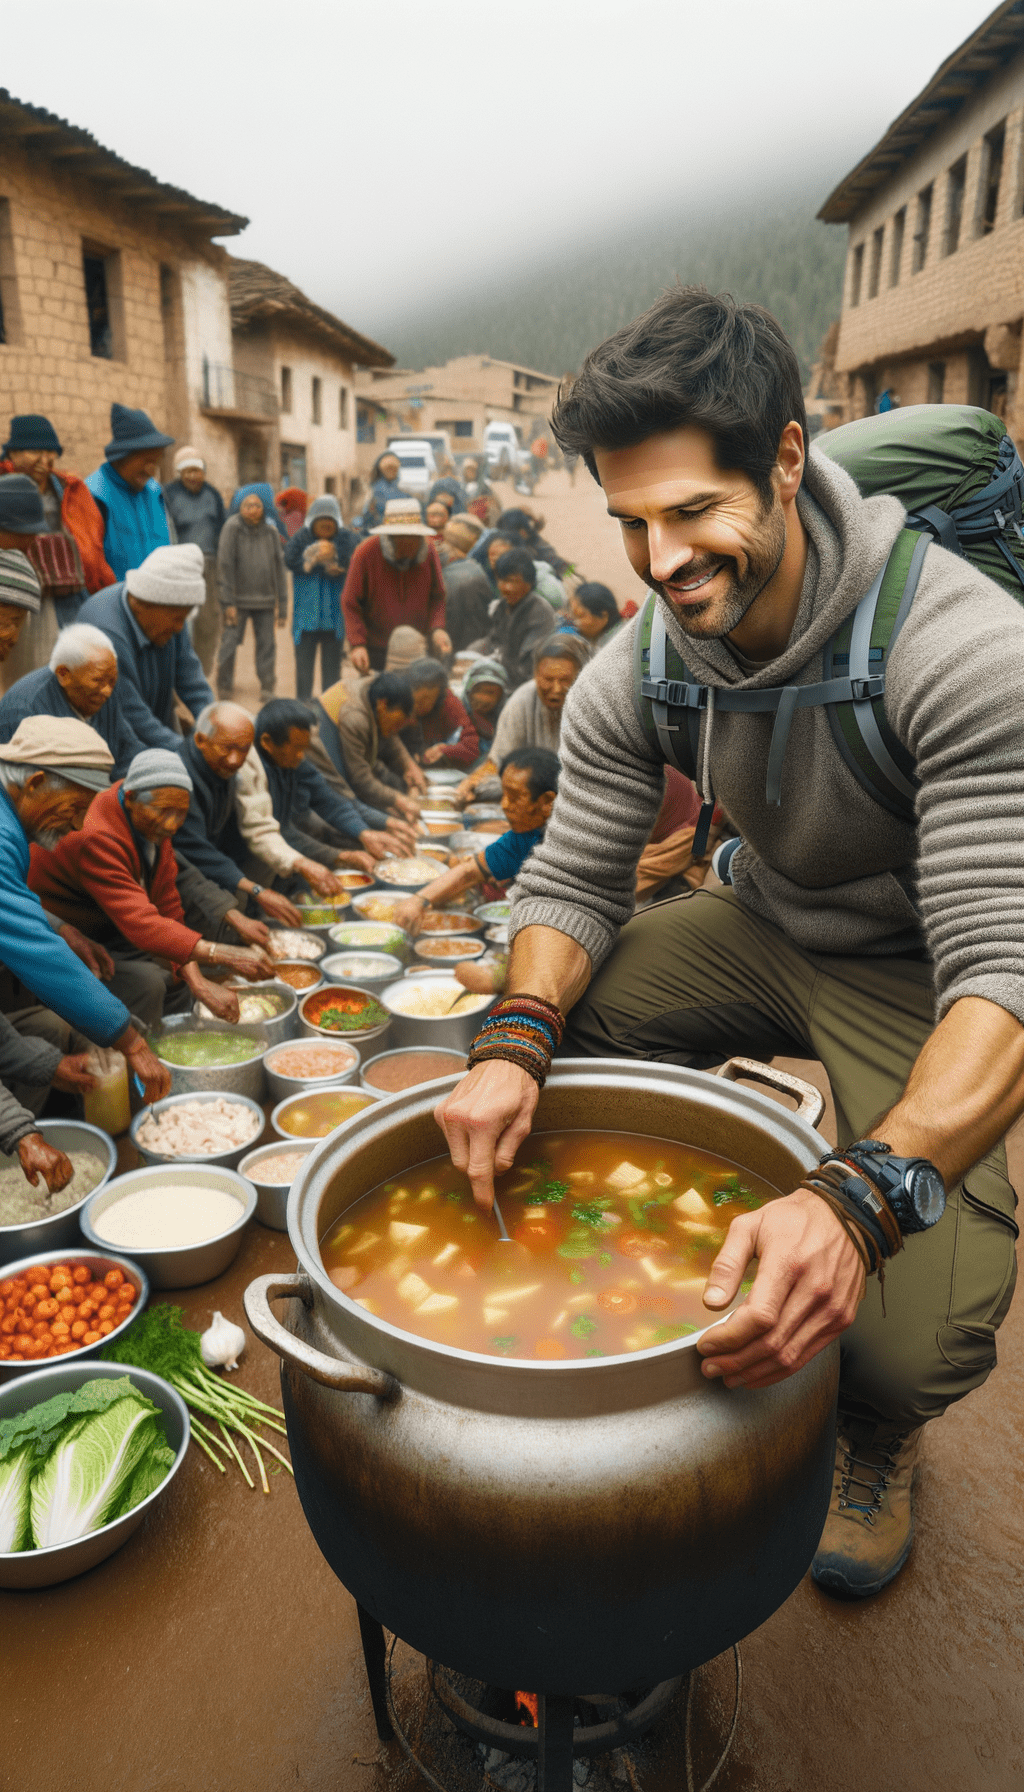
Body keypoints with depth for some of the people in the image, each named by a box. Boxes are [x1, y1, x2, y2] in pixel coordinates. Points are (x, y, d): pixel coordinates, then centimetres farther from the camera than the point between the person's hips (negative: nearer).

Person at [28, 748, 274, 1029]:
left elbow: (168, 908, -6)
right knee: (144, 982, -27)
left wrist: (198, 983, -16)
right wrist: (225, 956, -50)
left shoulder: (154, 823, -5)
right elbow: (142, 924, -42)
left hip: (105, 931, 9)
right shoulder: (96, 838, -33)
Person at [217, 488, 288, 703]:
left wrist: (283, 605, 4)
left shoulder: (271, 531, 4)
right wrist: (229, 602, -11)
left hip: (265, 600, 3)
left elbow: (279, 568, 7)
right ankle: (224, 688, 12)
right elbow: (225, 566, -7)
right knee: (229, 643, -2)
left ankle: (267, 687, 13)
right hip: (238, 598, -2)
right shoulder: (232, 528, -5)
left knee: (266, 644, 3)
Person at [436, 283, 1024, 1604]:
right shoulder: (635, 676, -14)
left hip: (918, 975, -5)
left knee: (908, 1348, -23)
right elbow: (571, 885, -8)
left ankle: (879, 1437, 20)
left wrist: (861, 1199, -53)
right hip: (765, 925, 5)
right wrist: (516, 1044, -30)